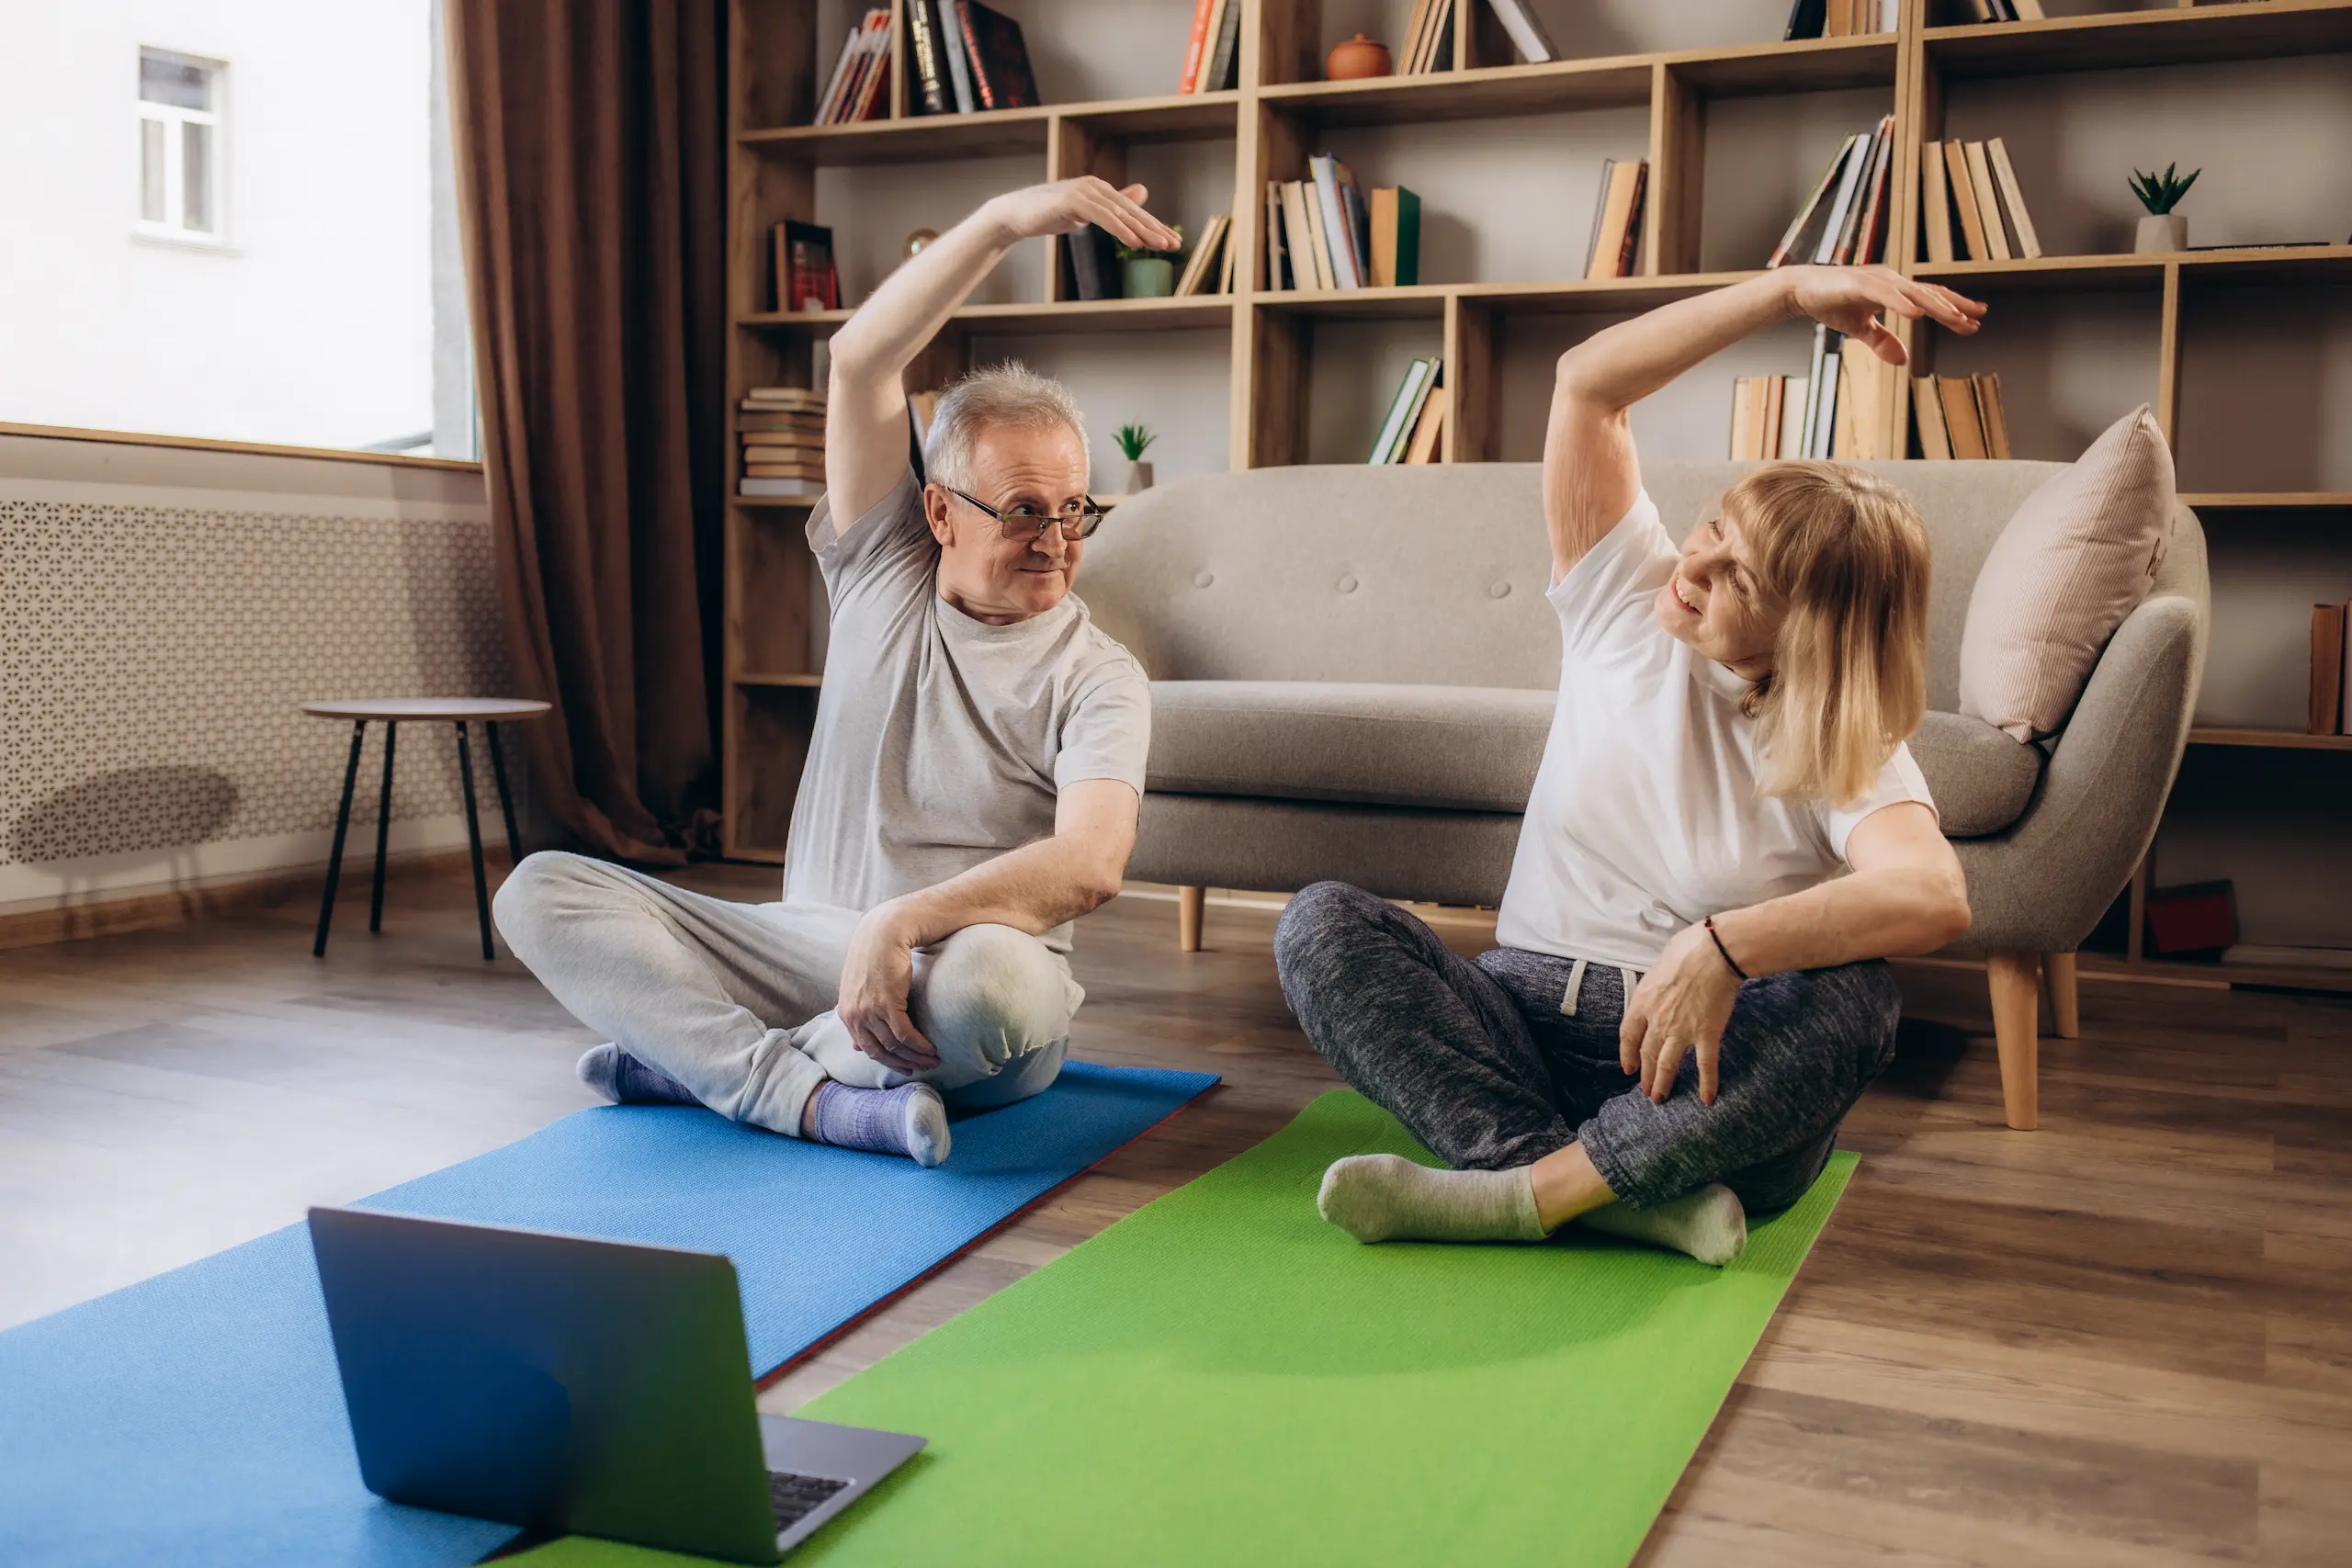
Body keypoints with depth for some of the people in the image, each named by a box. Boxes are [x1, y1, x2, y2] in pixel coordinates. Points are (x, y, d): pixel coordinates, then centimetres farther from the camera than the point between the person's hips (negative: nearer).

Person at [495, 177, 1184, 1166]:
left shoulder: (1096, 677, -4)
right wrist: (1004, 221, -15)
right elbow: (860, 361, -5)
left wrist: (900, 923, -33)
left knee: (989, 974, -41)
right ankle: (819, 1099, -25)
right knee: (541, 891, -11)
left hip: (950, 993, -4)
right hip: (806, 946, 4)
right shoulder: (882, 576, 7)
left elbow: (1091, 864, -22)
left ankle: (699, 1056, -15)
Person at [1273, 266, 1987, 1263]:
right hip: (1526, 1020, 3)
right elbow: (1587, 382, -6)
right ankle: (1628, 1197, -32)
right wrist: (1792, 292, -11)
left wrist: (1722, 949, -41)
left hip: (1705, 1079, -3)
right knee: (1320, 923, -21)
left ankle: (1519, 1192, -27)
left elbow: (1933, 896, -28)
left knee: (1849, 1004, -34)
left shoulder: (1845, 749, -7)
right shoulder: (1623, 604, 2)